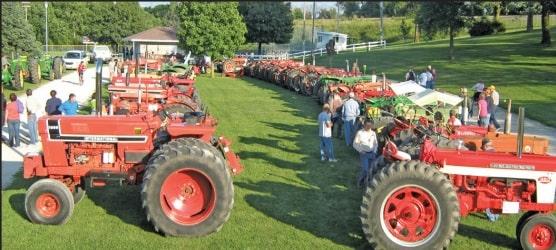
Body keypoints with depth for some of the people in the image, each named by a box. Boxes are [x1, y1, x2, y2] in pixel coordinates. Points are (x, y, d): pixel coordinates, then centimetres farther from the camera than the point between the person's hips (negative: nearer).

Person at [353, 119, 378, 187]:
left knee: (371, 170, 3)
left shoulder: (373, 133, 8)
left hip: (372, 154, 4)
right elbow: (355, 144, -3)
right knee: (365, 169, -13)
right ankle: (360, 181, 11)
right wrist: (361, 151, -11)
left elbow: (376, 143, 16)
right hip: (364, 154, -4)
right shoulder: (360, 132, -5)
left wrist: (374, 151, 3)